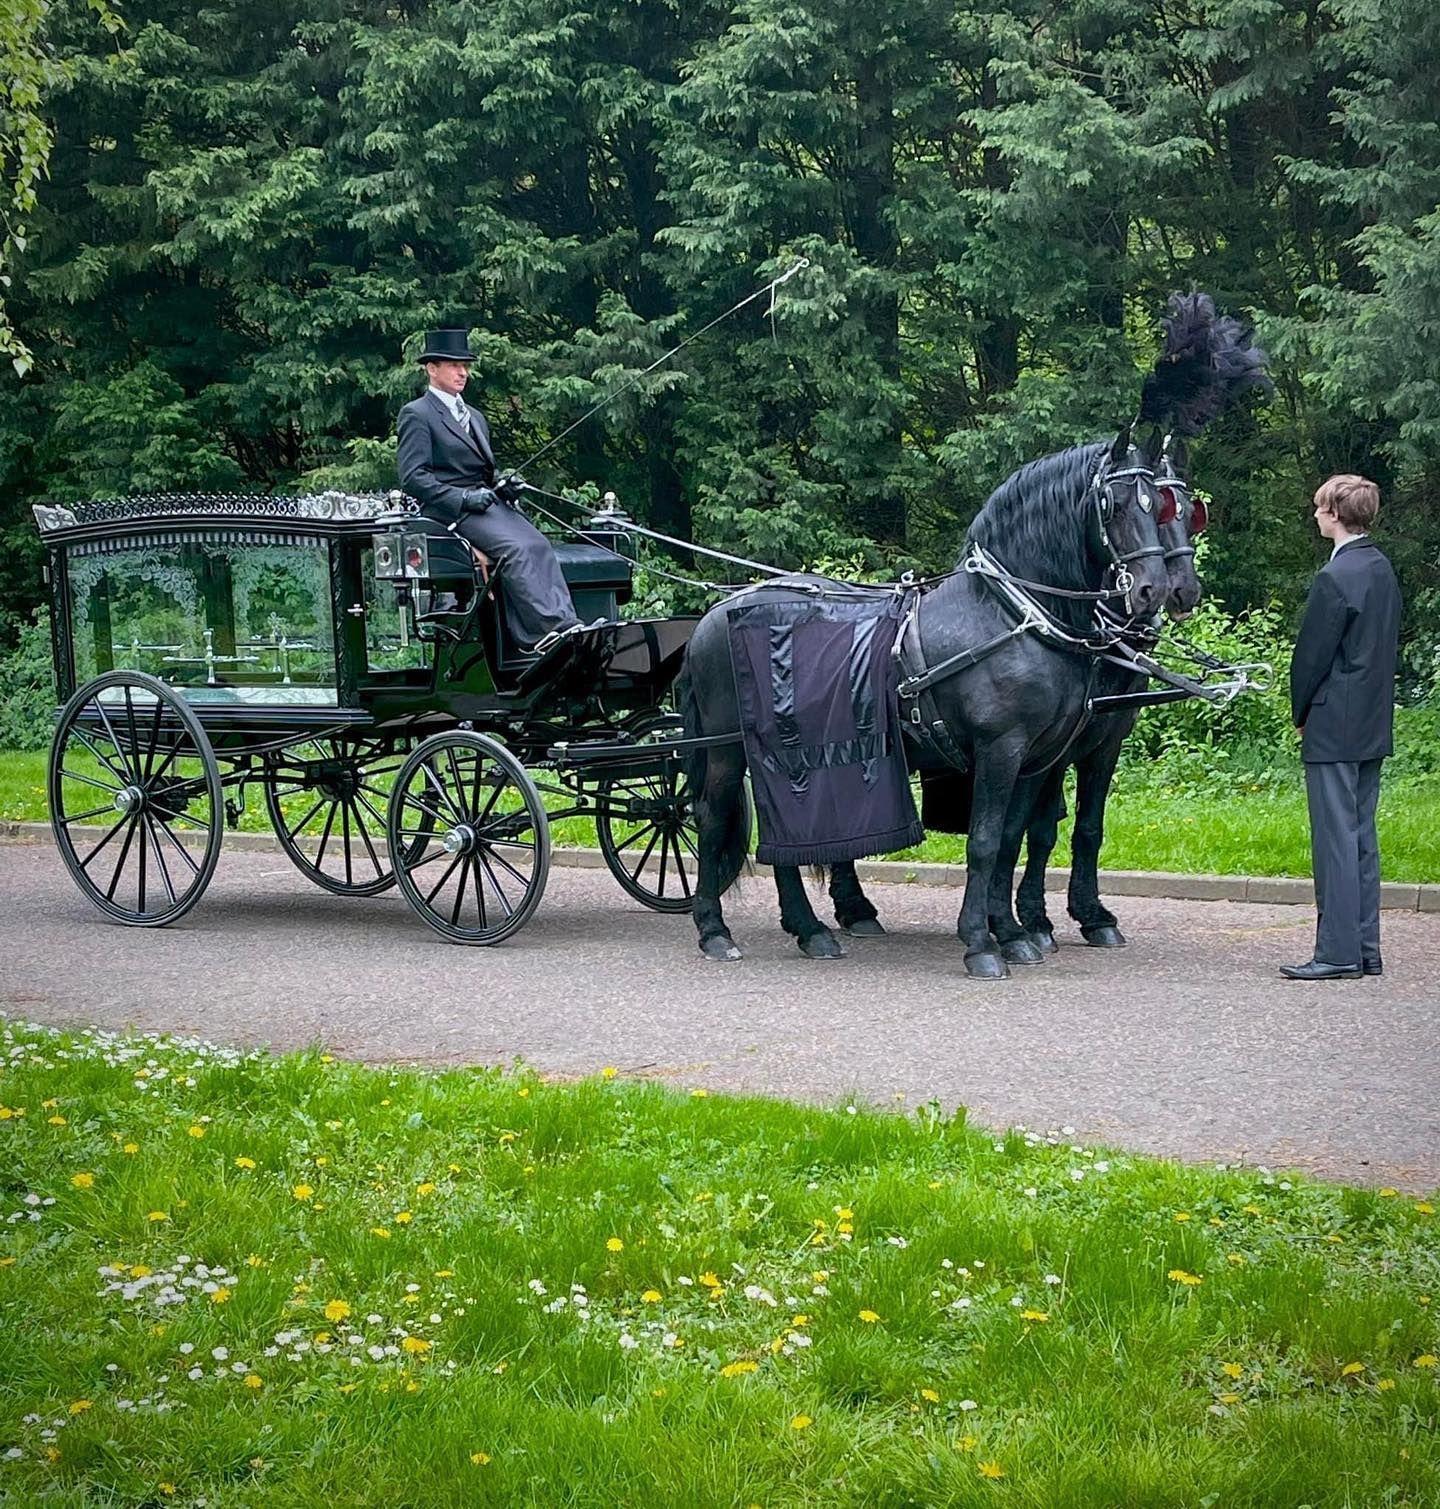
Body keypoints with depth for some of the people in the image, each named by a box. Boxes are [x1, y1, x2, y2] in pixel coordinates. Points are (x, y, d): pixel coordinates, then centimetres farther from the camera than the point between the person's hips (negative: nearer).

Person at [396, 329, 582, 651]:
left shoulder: (475, 417, 27)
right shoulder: (417, 415, 2)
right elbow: (412, 477, -8)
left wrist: (502, 486, 8)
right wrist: (463, 498, -17)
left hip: (485, 501, 7)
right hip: (449, 510, -7)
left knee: (538, 545, -21)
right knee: (515, 548, -29)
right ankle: (553, 627, -37)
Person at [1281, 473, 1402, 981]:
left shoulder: (1336, 578, -17)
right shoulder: (1383, 569, 10)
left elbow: (1311, 654, -13)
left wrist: (1302, 713, 3)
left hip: (1334, 729, -9)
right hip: (1374, 725, 9)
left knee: (1336, 838, -6)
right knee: (1362, 836, 12)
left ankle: (1338, 952, -5)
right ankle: (1366, 949, 16)